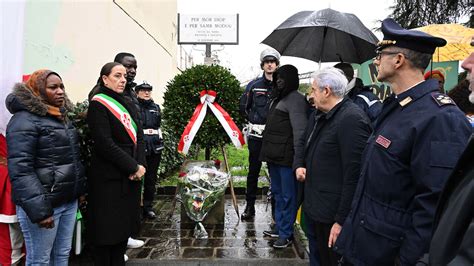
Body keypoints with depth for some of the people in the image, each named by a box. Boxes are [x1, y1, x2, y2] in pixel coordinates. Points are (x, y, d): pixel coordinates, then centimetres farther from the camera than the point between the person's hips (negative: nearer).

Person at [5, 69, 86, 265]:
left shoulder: (62, 117, 13)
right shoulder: (25, 120, -13)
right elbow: (20, 170, -19)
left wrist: (80, 189, 12)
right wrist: (39, 210, -23)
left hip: (69, 200, 8)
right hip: (43, 204, -7)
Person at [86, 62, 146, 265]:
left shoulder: (128, 104, 14)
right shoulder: (98, 104, -8)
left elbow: (139, 137, 9)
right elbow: (105, 144, -17)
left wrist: (140, 165, -7)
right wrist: (133, 167, -15)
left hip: (131, 177, 7)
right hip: (109, 178, -7)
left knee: (125, 225, 13)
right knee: (107, 229, 2)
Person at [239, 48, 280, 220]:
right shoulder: (254, 86, 7)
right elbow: (243, 107, 14)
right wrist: (255, 121, 6)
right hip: (256, 135, 1)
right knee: (253, 171, 6)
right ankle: (250, 206, 16)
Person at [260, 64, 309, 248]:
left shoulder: (295, 100, -12)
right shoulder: (277, 98, 16)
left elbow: (299, 131, -18)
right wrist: (268, 150, 16)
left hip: (286, 156, -9)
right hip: (273, 154, 9)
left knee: (287, 195, 1)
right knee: (277, 192, 17)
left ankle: (286, 233, 11)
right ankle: (279, 226, 30)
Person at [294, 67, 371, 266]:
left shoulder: (352, 119, -21)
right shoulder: (319, 116, 9)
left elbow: (354, 175, -24)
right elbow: (305, 147, 24)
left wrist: (341, 220, -22)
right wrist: (299, 165, 2)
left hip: (331, 216, -9)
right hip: (312, 207, 9)